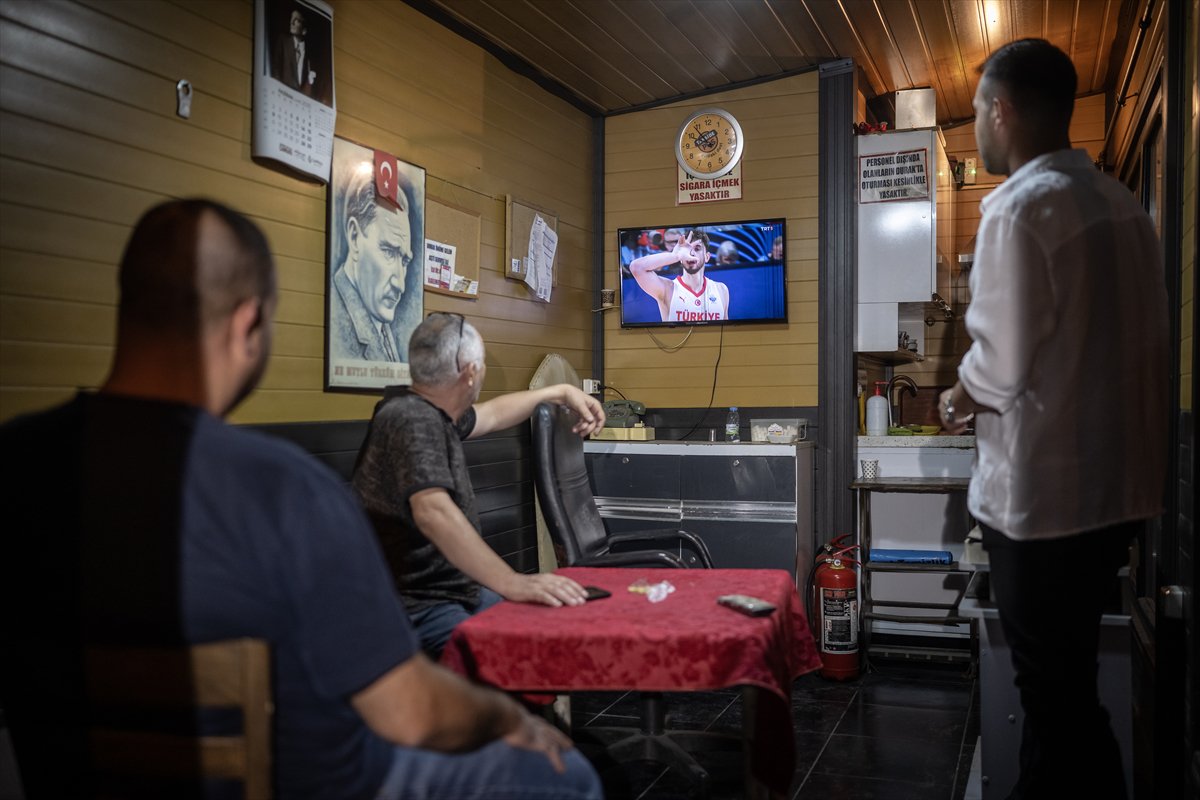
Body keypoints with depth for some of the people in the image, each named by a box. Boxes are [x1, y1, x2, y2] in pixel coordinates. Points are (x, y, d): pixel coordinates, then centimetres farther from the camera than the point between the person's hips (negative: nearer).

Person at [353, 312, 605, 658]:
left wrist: (562, 392, 39)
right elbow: (434, 513, -36)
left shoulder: (432, 414, 10)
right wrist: (513, 583, -41)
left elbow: (491, 414, 31)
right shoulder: (413, 420, -21)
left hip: (457, 590, 11)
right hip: (419, 611, -10)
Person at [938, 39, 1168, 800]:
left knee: (1055, 691, 6)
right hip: (1116, 482, 8)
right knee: (1071, 678, 21)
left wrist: (961, 396, 1)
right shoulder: (1122, 202, 9)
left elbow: (1002, 363, -20)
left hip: (1046, 492, -8)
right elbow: (1107, 347, 12)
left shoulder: (1021, 207, -16)